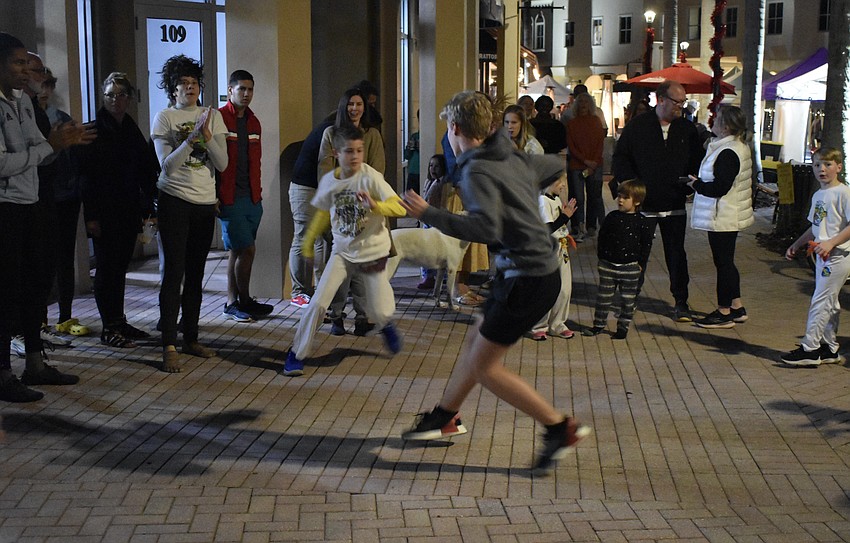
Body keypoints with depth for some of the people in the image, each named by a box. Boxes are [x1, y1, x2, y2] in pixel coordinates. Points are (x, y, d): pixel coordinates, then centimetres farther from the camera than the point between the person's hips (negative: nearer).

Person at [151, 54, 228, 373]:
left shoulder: (213, 116, 7)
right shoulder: (164, 118, -3)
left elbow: (222, 164, -1)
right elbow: (168, 165, -13)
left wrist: (207, 136, -16)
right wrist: (192, 137, -22)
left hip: (205, 203, 4)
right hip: (175, 201, -4)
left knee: (195, 274, 10)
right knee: (174, 272, -8)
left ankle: (191, 339, 20)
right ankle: (169, 346, -7)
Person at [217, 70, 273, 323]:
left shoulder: (253, 122, 14)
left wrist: (258, 192, 13)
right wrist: (214, 196, -14)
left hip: (251, 197, 7)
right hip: (229, 198, -7)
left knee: (237, 251, 12)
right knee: (247, 249, -7)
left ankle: (233, 303, 18)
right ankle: (244, 301, 7)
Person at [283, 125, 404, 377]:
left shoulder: (371, 177, -17)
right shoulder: (329, 181, -5)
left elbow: (399, 207, -24)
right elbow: (323, 212, 15)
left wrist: (374, 205, -41)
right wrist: (308, 241, 17)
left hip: (373, 252, -2)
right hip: (342, 252, 2)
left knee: (380, 313, 0)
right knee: (317, 303, -10)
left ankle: (386, 326, 39)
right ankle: (297, 354, 7)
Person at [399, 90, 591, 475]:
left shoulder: (477, 171, -18)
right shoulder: (513, 158, 8)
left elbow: (486, 229, -33)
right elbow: (556, 167, 26)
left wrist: (428, 214, -26)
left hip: (528, 280, -10)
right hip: (535, 271, 10)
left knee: (484, 367, 0)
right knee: (475, 340, 21)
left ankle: (560, 428, 4)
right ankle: (445, 418, 38)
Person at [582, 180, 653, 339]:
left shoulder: (642, 222, -5)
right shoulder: (612, 217, 2)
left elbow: (647, 244, 0)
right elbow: (602, 237, 8)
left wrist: (640, 262, -4)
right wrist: (601, 257, 3)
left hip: (630, 267, -2)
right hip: (608, 265, 2)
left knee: (627, 299, 7)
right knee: (604, 297, 7)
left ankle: (623, 327, 19)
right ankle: (599, 325, 17)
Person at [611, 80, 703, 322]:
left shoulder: (686, 129, 5)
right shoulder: (637, 126, -3)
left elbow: (696, 162, 12)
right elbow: (620, 157, 0)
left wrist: (688, 186, -4)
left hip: (675, 204, 2)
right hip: (643, 203, -2)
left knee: (676, 254, 7)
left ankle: (681, 302, 16)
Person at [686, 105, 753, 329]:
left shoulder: (728, 153, -22)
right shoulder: (739, 146, 11)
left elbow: (719, 188, -25)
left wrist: (695, 184, -11)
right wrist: (700, 182, 9)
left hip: (722, 218, -10)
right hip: (731, 216, 10)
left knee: (723, 262, -1)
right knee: (726, 261, 18)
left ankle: (724, 312, 9)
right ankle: (736, 308, 26)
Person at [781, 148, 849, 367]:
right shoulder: (818, 195, 14)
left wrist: (831, 242, -26)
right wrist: (797, 244, 22)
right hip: (822, 256, 9)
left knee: (820, 301, -7)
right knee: (829, 303, 14)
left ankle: (809, 349, -2)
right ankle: (830, 349, 22)